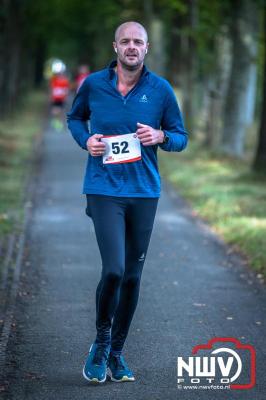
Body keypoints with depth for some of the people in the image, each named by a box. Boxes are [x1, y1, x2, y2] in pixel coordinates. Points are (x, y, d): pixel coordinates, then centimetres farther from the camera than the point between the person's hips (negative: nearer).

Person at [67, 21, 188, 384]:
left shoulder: (161, 89, 1)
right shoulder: (93, 84, 0)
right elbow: (75, 117, 19)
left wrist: (161, 136, -13)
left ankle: (116, 352, 25)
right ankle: (100, 343, 8)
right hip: (104, 189, -2)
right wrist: (86, 140, -1)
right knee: (114, 270, -16)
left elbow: (181, 138, 9)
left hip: (144, 191, 2)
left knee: (132, 276, 9)